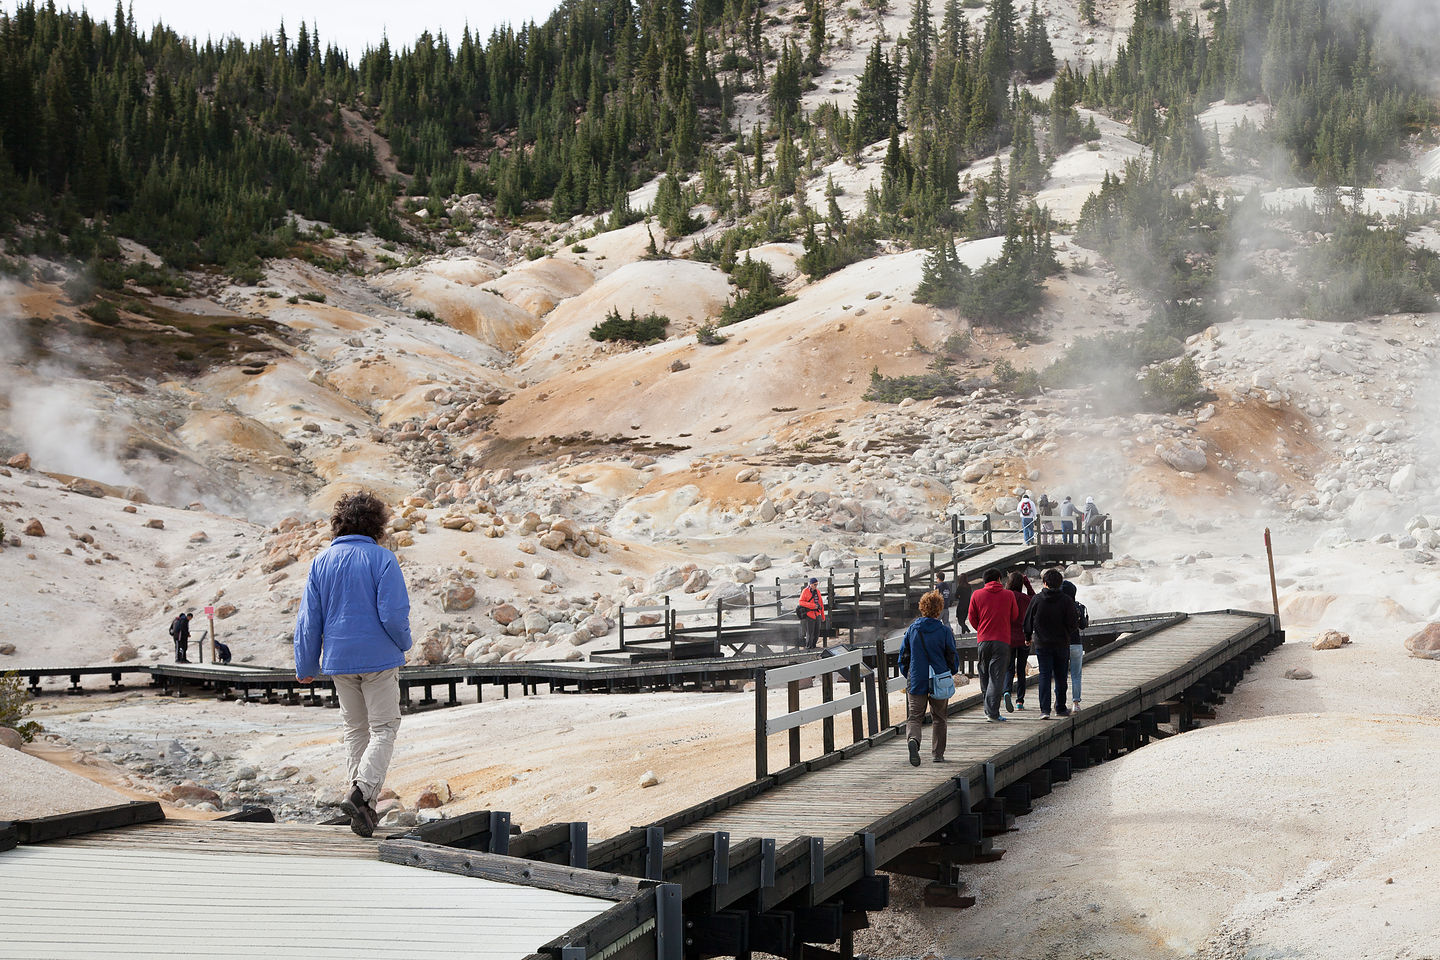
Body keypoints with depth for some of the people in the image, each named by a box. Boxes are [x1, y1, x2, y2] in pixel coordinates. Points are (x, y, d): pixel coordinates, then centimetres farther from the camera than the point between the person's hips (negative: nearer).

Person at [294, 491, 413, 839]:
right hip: (379, 657, -4)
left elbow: (309, 618, 5)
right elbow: (394, 614, -15)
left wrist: (305, 665, 13)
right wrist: (404, 643, 5)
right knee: (383, 729, 3)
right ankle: (361, 793, -17)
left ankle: (362, 809, 14)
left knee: (355, 730, 15)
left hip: (339, 659, 5)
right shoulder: (382, 558, -10)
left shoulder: (321, 561, 4)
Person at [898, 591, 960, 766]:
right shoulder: (945, 631, -7)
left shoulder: (912, 629, 0)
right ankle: (937, 754, 17)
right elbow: (953, 657, -1)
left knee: (914, 717, 3)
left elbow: (903, 656, 5)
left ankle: (913, 740, -27)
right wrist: (952, 672, 19)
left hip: (916, 681, 1)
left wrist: (908, 675, 19)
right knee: (938, 718, 15)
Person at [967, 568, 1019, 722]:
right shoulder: (1009, 595, 2)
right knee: (997, 677, -3)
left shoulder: (976, 595, 3)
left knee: (985, 676, 14)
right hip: (1002, 640, -1)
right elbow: (1015, 618, 10)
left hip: (983, 640, 1)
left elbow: (972, 619, 6)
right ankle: (992, 713, -11)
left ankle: (989, 710, 19)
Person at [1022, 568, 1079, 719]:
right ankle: (1060, 708, 22)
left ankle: (1045, 709, -9)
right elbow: (1072, 625, -8)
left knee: (1044, 676, 1)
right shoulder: (1066, 601, -7)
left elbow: (1027, 621, 0)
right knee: (1060, 677, 12)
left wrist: (1028, 638, 16)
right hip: (1061, 644, 0)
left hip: (1042, 644, 0)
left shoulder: (1037, 599, -5)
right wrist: (1076, 629, 16)